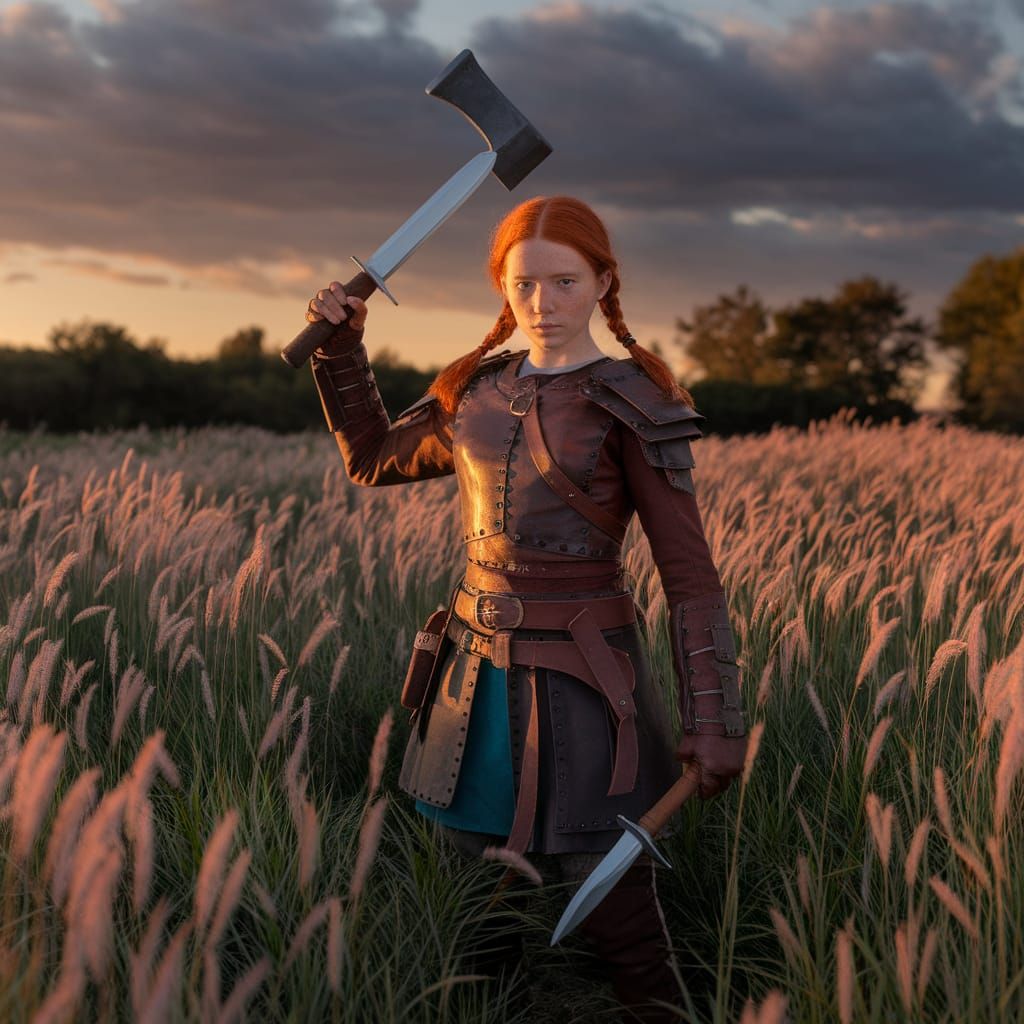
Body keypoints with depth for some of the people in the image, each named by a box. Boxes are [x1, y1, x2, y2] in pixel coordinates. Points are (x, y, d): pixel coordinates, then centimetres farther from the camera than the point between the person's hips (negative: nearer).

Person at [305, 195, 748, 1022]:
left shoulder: (631, 407, -7)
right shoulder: (477, 395, 9)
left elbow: (691, 575, -8)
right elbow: (371, 458, 22)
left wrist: (714, 722, -14)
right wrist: (341, 343, 10)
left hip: (580, 683, -5)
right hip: (480, 674, 5)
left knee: (614, 914, -1)